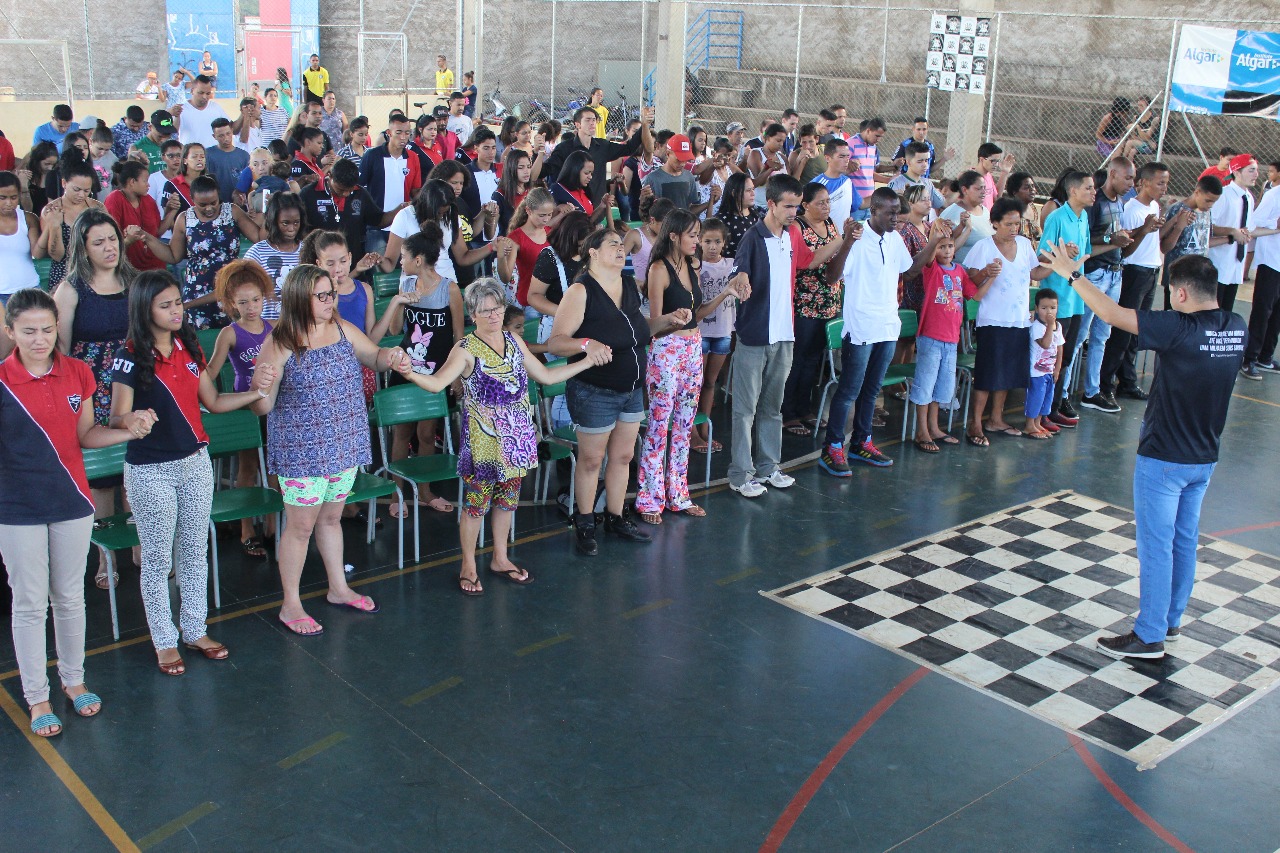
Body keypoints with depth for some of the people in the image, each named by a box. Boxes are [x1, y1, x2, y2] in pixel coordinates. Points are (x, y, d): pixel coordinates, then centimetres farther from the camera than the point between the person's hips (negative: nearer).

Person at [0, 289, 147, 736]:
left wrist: (129, 430, -8)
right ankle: (36, 696, 21)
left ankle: (74, 680, 32)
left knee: (70, 598, 16)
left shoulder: (78, 373, -2)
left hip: (72, 501, 3)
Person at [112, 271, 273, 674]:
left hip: (195, 463, 5)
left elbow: (213, 402, 9)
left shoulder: (189, 348, 3)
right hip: (150, 472, -5)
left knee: (195, 552, 15)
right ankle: (164, 641, 21)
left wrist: (255, 391, -5)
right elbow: (116, 420, -15)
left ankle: (195, 630, 30)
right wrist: (132, 421, -38)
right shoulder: (131, 357, -13)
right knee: (158, 560, 6)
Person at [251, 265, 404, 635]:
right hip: (300, 451, -5)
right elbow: (262, 407, -15)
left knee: (331, 518, 21)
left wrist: (389, 355, -7)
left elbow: (374, 357, 16)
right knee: (301, 525, 5)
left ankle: (339, 589, 37)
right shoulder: (280, 344, -16)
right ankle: (290, 605, 21)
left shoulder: (342, 329, 0)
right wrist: (263, 385, -37)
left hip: (344, 445, 5)